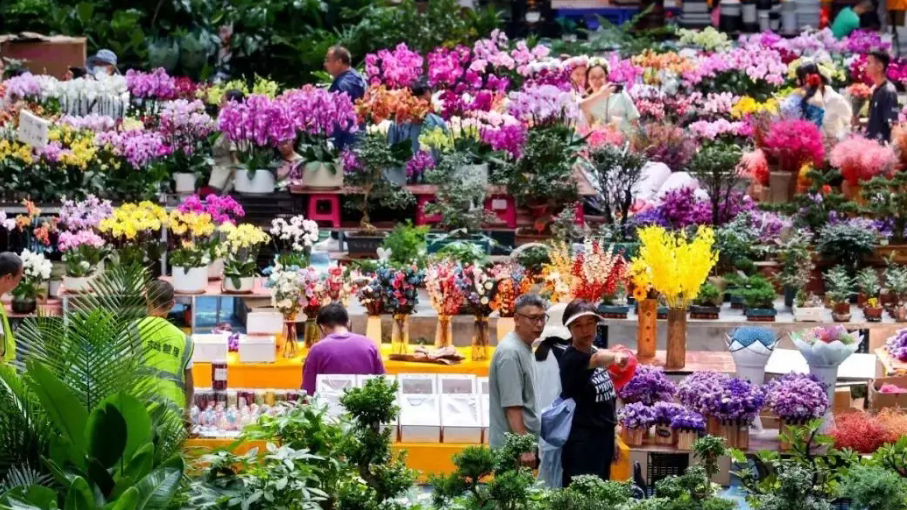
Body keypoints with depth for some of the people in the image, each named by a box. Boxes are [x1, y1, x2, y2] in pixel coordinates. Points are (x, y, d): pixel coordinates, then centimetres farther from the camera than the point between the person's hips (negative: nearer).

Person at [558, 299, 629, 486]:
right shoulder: (571, 359, -16)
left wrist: (612, 439, 18)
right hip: (581, 442, -8)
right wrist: (615, 356, -60)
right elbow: (598, 359, -39)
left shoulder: (596, 352, 9)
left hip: (603, 437, 8)